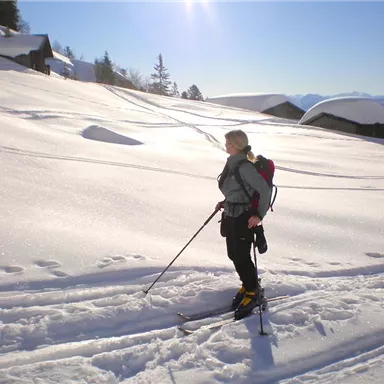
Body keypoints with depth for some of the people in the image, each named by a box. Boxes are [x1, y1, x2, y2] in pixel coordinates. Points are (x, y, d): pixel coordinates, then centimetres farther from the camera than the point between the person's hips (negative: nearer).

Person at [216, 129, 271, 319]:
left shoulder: (244, 166, -21)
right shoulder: (232, 162, 7)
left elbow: (265, 189, -20)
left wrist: (260, 214, -19)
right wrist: (225, 202, 10)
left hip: (244, 218, -9)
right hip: (231, 215, 9)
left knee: (242, 257, 1)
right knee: (234, 255, 16)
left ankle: (252, 294, 20)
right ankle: (247, 285, 35)